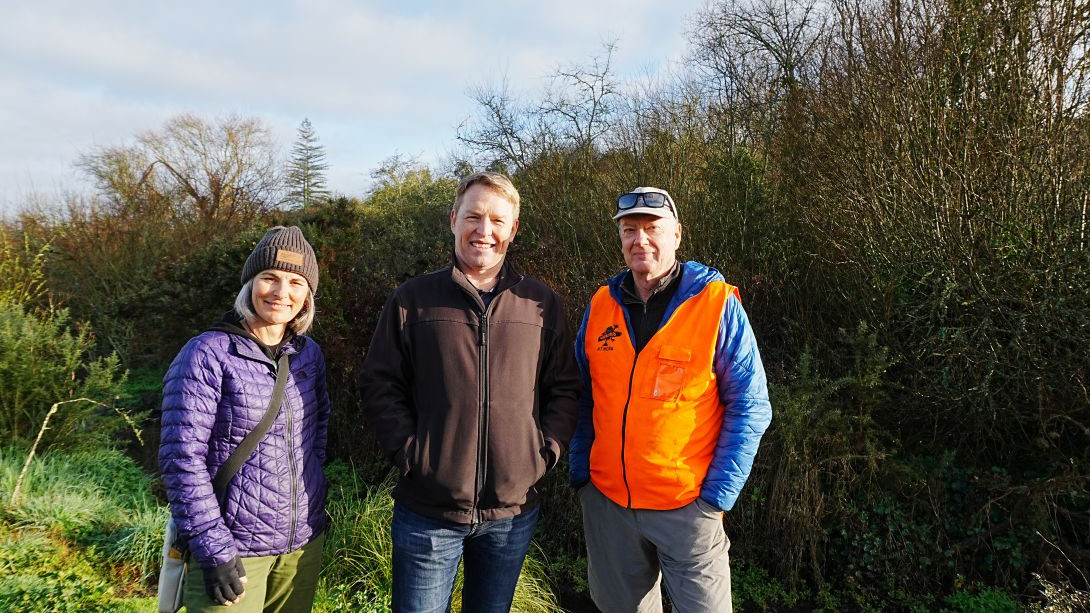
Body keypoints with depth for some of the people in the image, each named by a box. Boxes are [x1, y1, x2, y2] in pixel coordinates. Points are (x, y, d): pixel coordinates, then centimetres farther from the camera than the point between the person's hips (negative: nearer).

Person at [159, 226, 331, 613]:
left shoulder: (308, 353, 2)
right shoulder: (207, 355, -14)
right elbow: (182, 458, -17)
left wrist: (312, 493, 11)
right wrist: (214, 550, -18)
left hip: (305, 541, 6)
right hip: (233, 547, -5)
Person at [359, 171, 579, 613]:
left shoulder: (540, 303, 2)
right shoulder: (414, 299, -1)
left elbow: (564, 388, 6)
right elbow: (380, 386, 0)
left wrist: (546, 451, -5)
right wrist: (409, 452, -10)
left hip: (513, 513, 2)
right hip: (428, 511, -1)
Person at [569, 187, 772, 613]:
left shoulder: (717, 304, -10)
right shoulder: (602, 305, 3)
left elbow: (749, 406, -8)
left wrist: (718, 494, -11)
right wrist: (580, 472, 7)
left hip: (686, 506, -4)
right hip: (606, 500, 4)